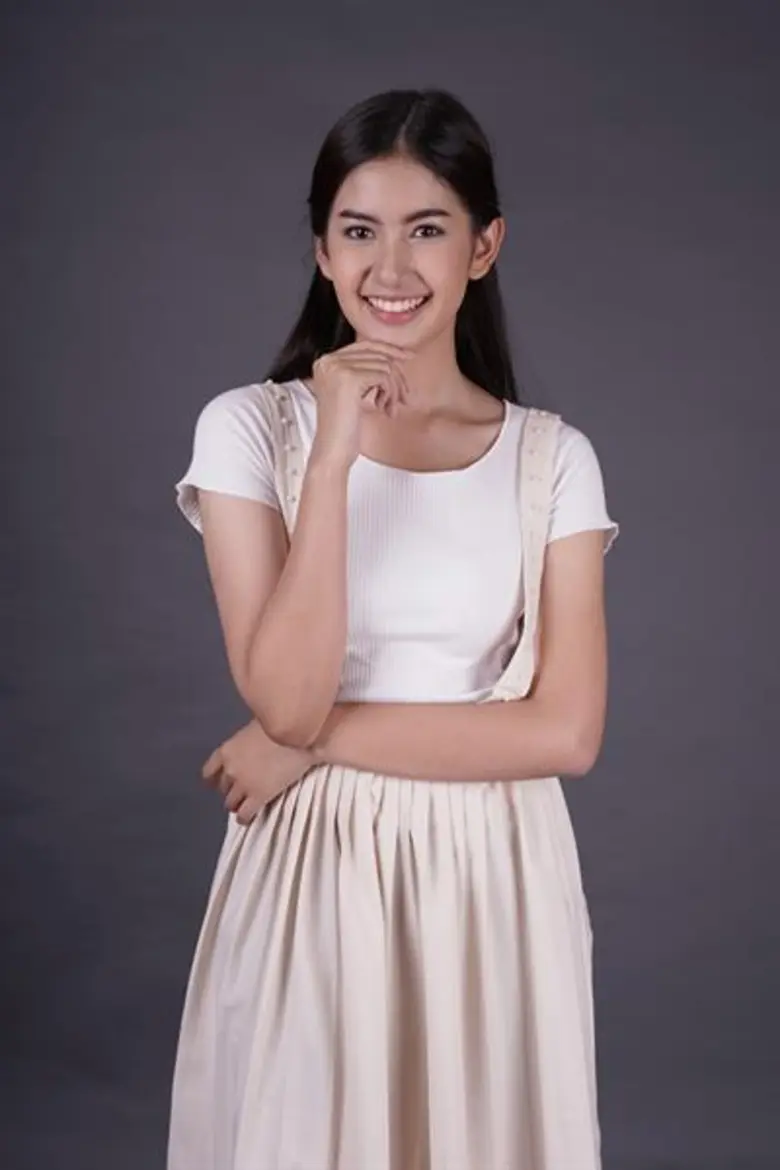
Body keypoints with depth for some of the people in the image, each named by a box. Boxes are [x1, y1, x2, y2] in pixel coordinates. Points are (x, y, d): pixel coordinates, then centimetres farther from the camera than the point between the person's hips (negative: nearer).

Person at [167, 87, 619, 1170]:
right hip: (312, 872, -1)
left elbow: (566, 732, -10)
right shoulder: (248, 428, -5)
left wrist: (318, 740, -13)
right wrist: (332, 460, -20)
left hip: (493, 878, 1)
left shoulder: (555, 458, -2)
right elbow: (284, 700, -14)